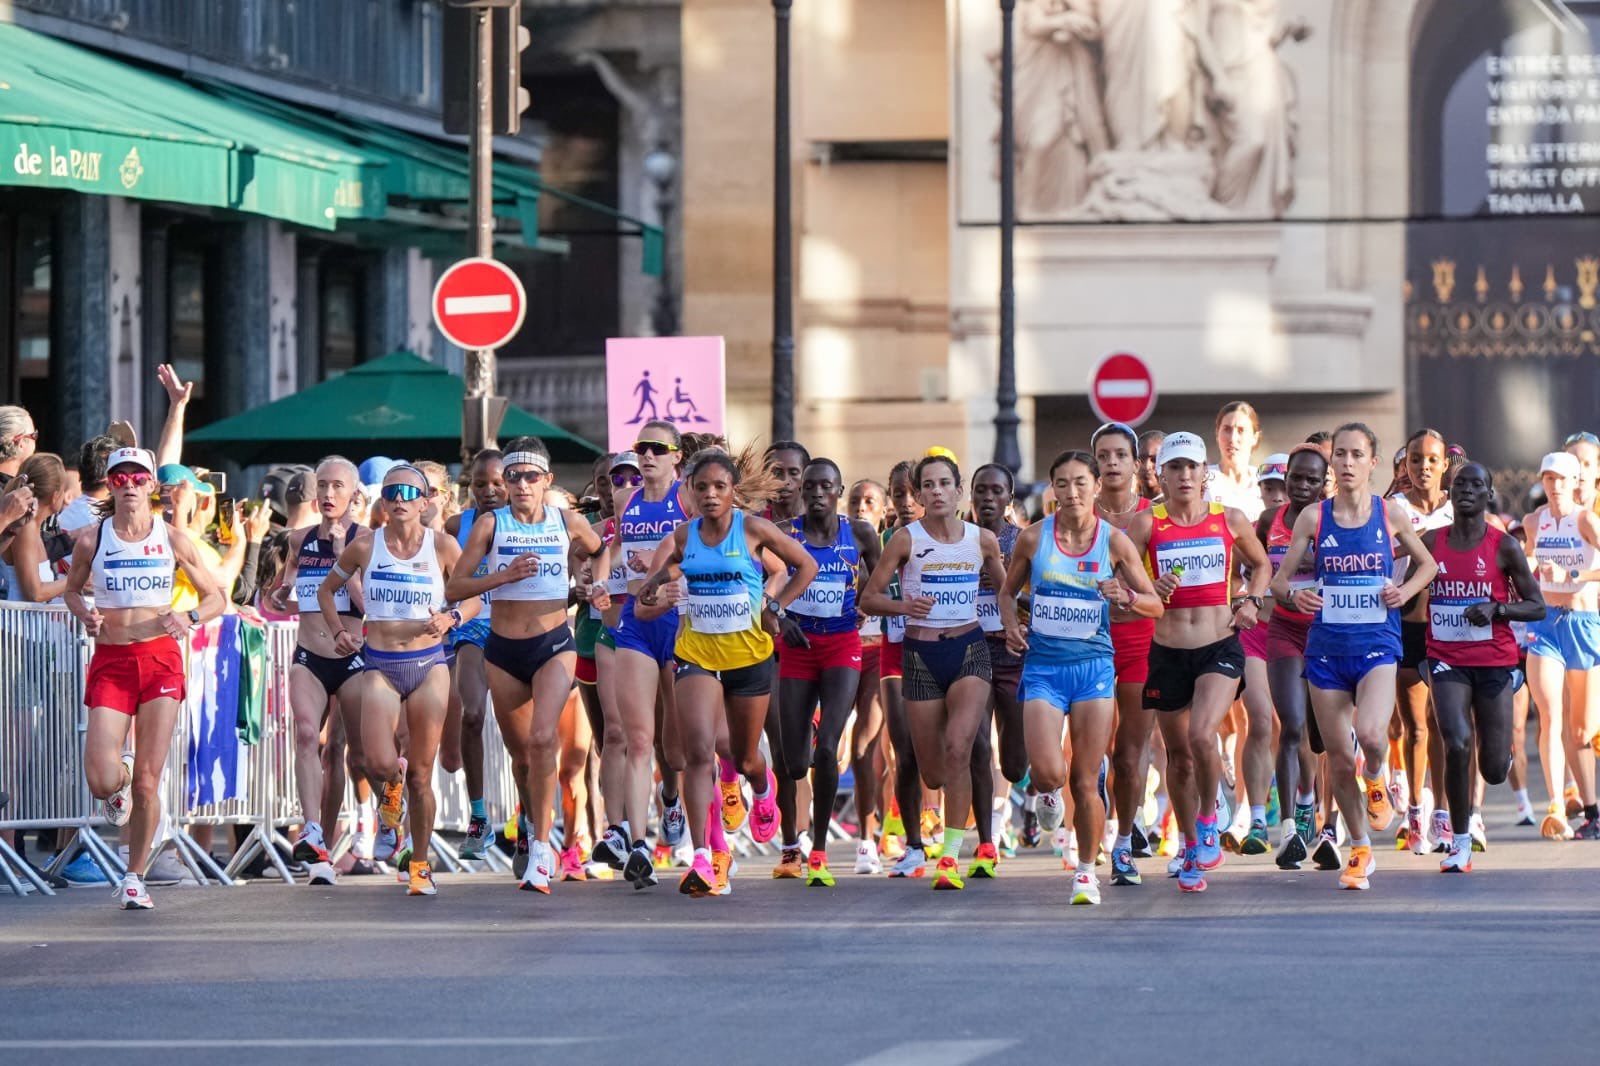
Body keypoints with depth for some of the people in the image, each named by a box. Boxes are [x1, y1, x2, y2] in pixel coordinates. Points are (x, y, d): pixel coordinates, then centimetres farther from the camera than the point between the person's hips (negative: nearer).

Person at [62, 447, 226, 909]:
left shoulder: (172, 538, 2)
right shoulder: (92, 539, 1)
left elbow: (215, 598, 9)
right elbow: (72, 590, 17)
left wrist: (188, 617, -12)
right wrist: (85, 614, -5)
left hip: (160, 658, 0)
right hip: (110, 661, 0)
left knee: (148, 781, -2)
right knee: (102, 782, -14)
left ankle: (134, 878, 12)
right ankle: (119, 775, 25)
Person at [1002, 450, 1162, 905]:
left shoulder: (1114, 540, -2)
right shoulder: (1033, 538, -1)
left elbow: (1155, 605, 3)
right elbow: (1008, 590, 15)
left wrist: (1127, 597, -18)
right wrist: (1011, 624, -5)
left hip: (1094, 665, 0)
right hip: (1043, 665, 0)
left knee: (1086, 782, 1)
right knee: (1049, 772, -16)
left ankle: (1087, 870, 18)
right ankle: (1046, 794, 22)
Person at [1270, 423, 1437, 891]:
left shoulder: (1391, 515, 1)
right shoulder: (1313, 518, 1)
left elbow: (1426, 563, 16)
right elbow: (1279, 579, 5)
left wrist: (1405, 591, -4)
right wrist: (1294, 594, -17)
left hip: (1377, 644, -2)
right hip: (1325, 646, 2)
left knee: (1370, 733, -26)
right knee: (1338, 758, 4)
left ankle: (1375, 781, 10)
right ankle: (1360, 852, 23)